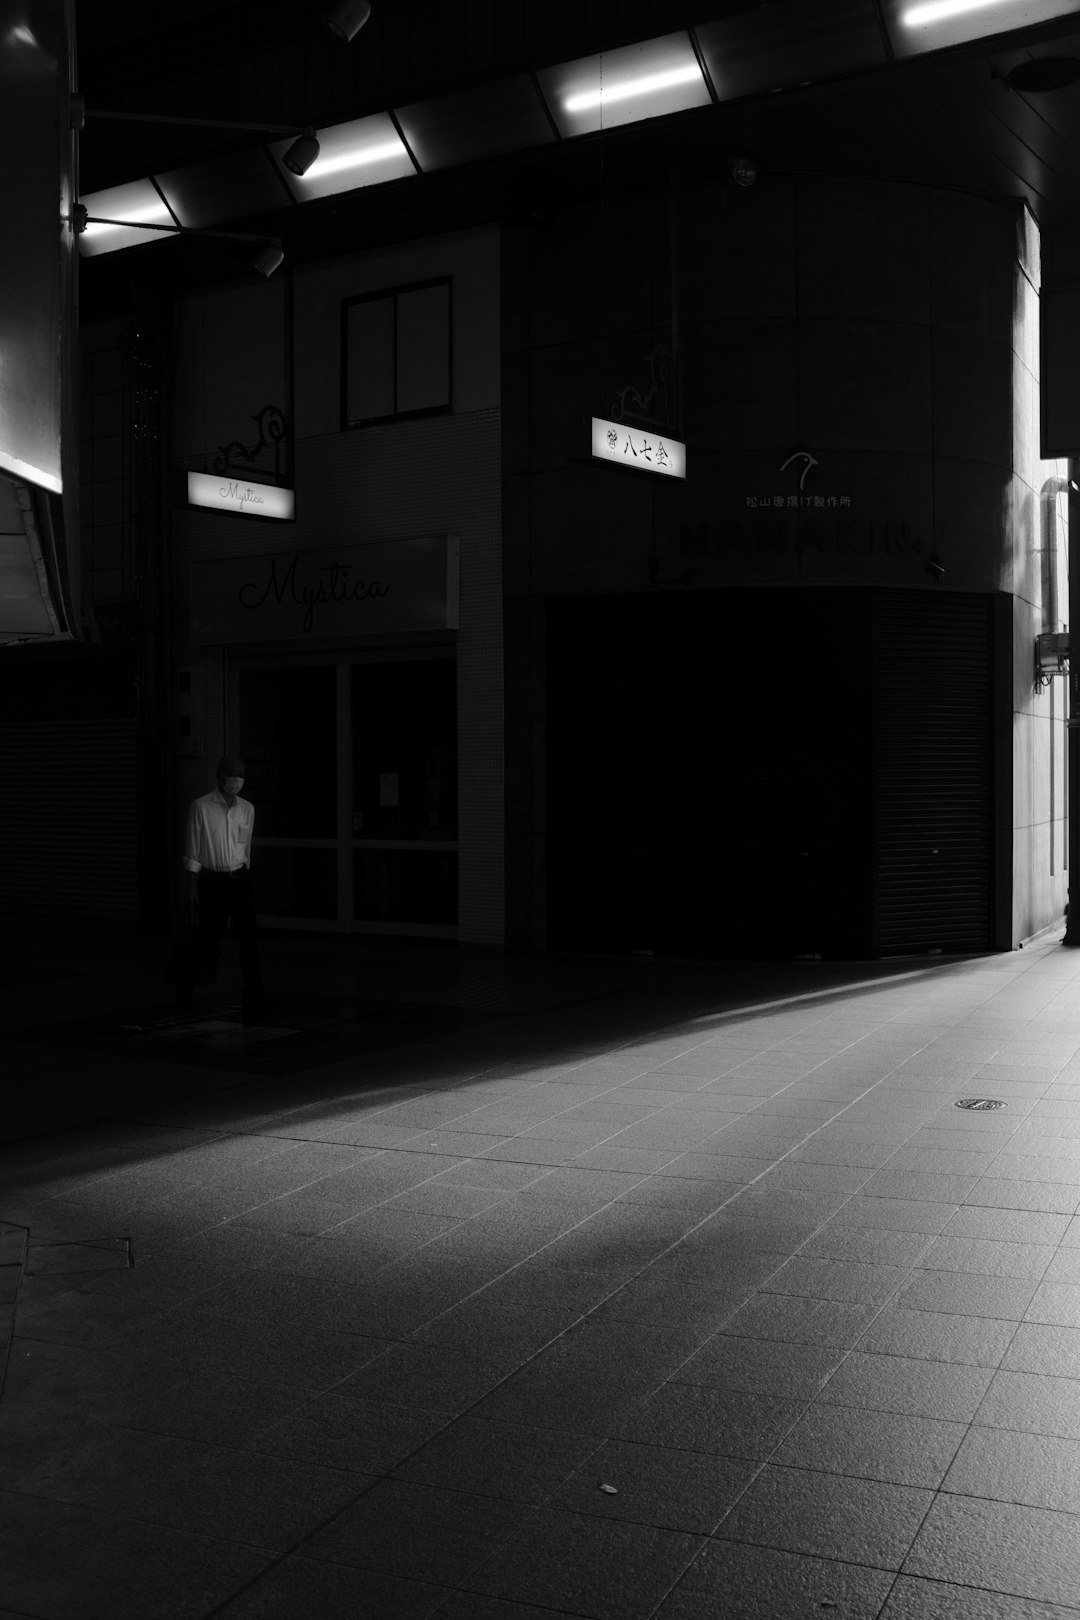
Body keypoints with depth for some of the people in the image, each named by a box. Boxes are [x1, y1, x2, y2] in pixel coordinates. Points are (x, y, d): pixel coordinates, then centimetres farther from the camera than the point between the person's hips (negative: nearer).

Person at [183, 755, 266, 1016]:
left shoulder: (247, 809, 6)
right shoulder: (201, 807, -5)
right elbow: (192, 849, -1)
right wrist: (192, 885, -1)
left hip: (240, 879, 2)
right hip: (212, 880, -2)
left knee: (248, 934, -7)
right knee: (211, 933, 4)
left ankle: (254, 991, -8)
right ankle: (205, 973, 31)